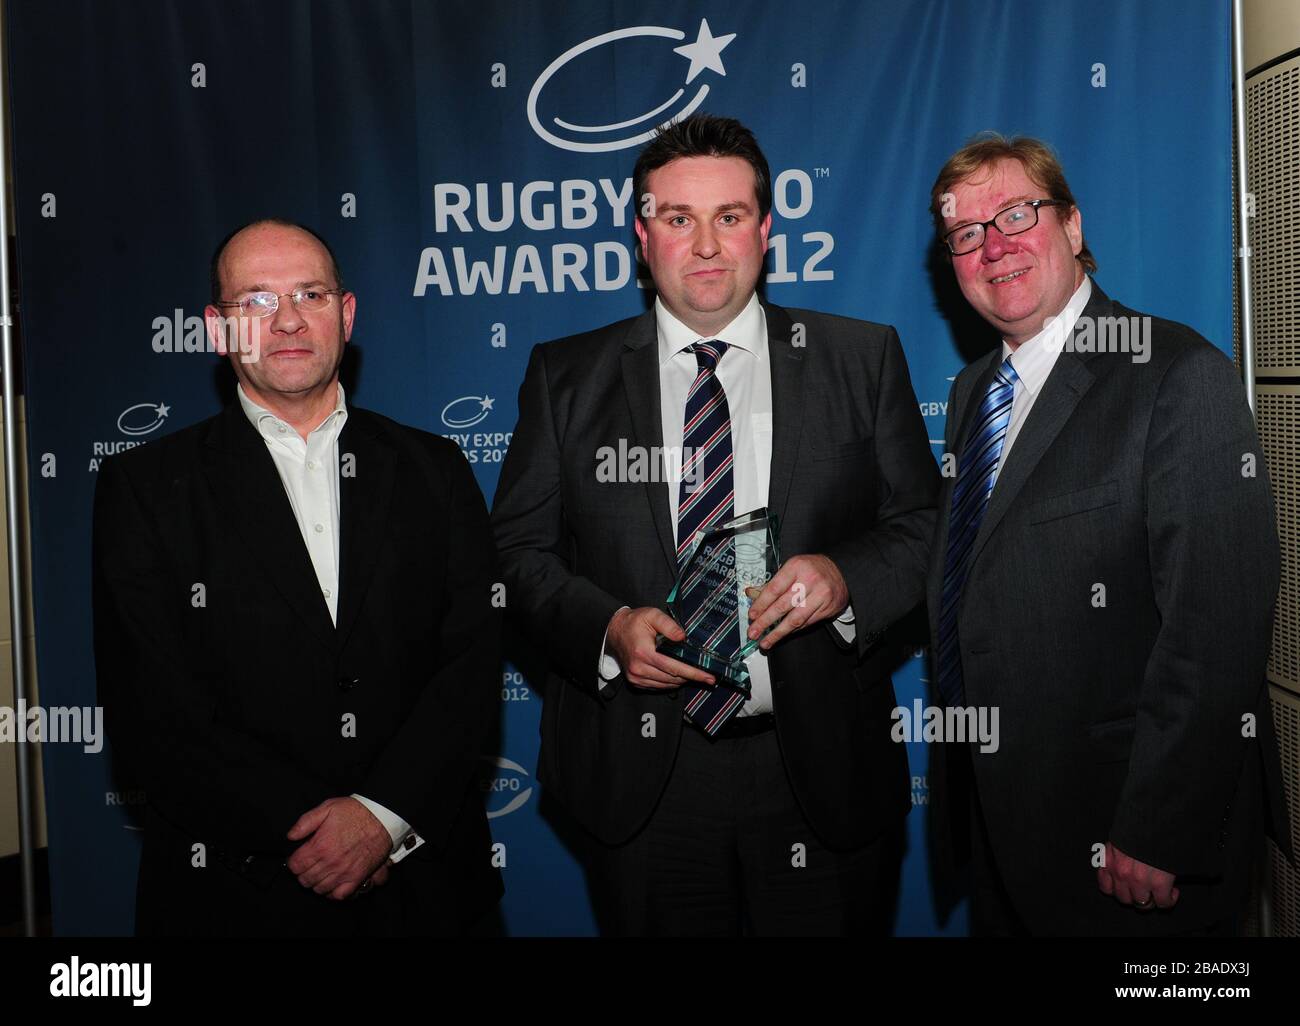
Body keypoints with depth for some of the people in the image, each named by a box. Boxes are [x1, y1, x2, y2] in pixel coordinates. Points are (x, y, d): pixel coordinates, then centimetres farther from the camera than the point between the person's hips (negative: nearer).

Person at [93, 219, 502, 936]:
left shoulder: (433, 470, 4)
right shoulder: (144, 488, -2)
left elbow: (473, 662, -3)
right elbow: (151, 713, -8)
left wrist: (383, 817, -16)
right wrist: (307, 830, -16)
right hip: (234, 892, -2)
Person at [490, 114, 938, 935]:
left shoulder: (862, 359, 5)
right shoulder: (565, 377, 5)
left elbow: (924, 526, 4)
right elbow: (518, 549, 4)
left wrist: (845, 577, -16)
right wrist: (607, 627, -13)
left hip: (822, 775, 0)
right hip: (641, 784, 0)